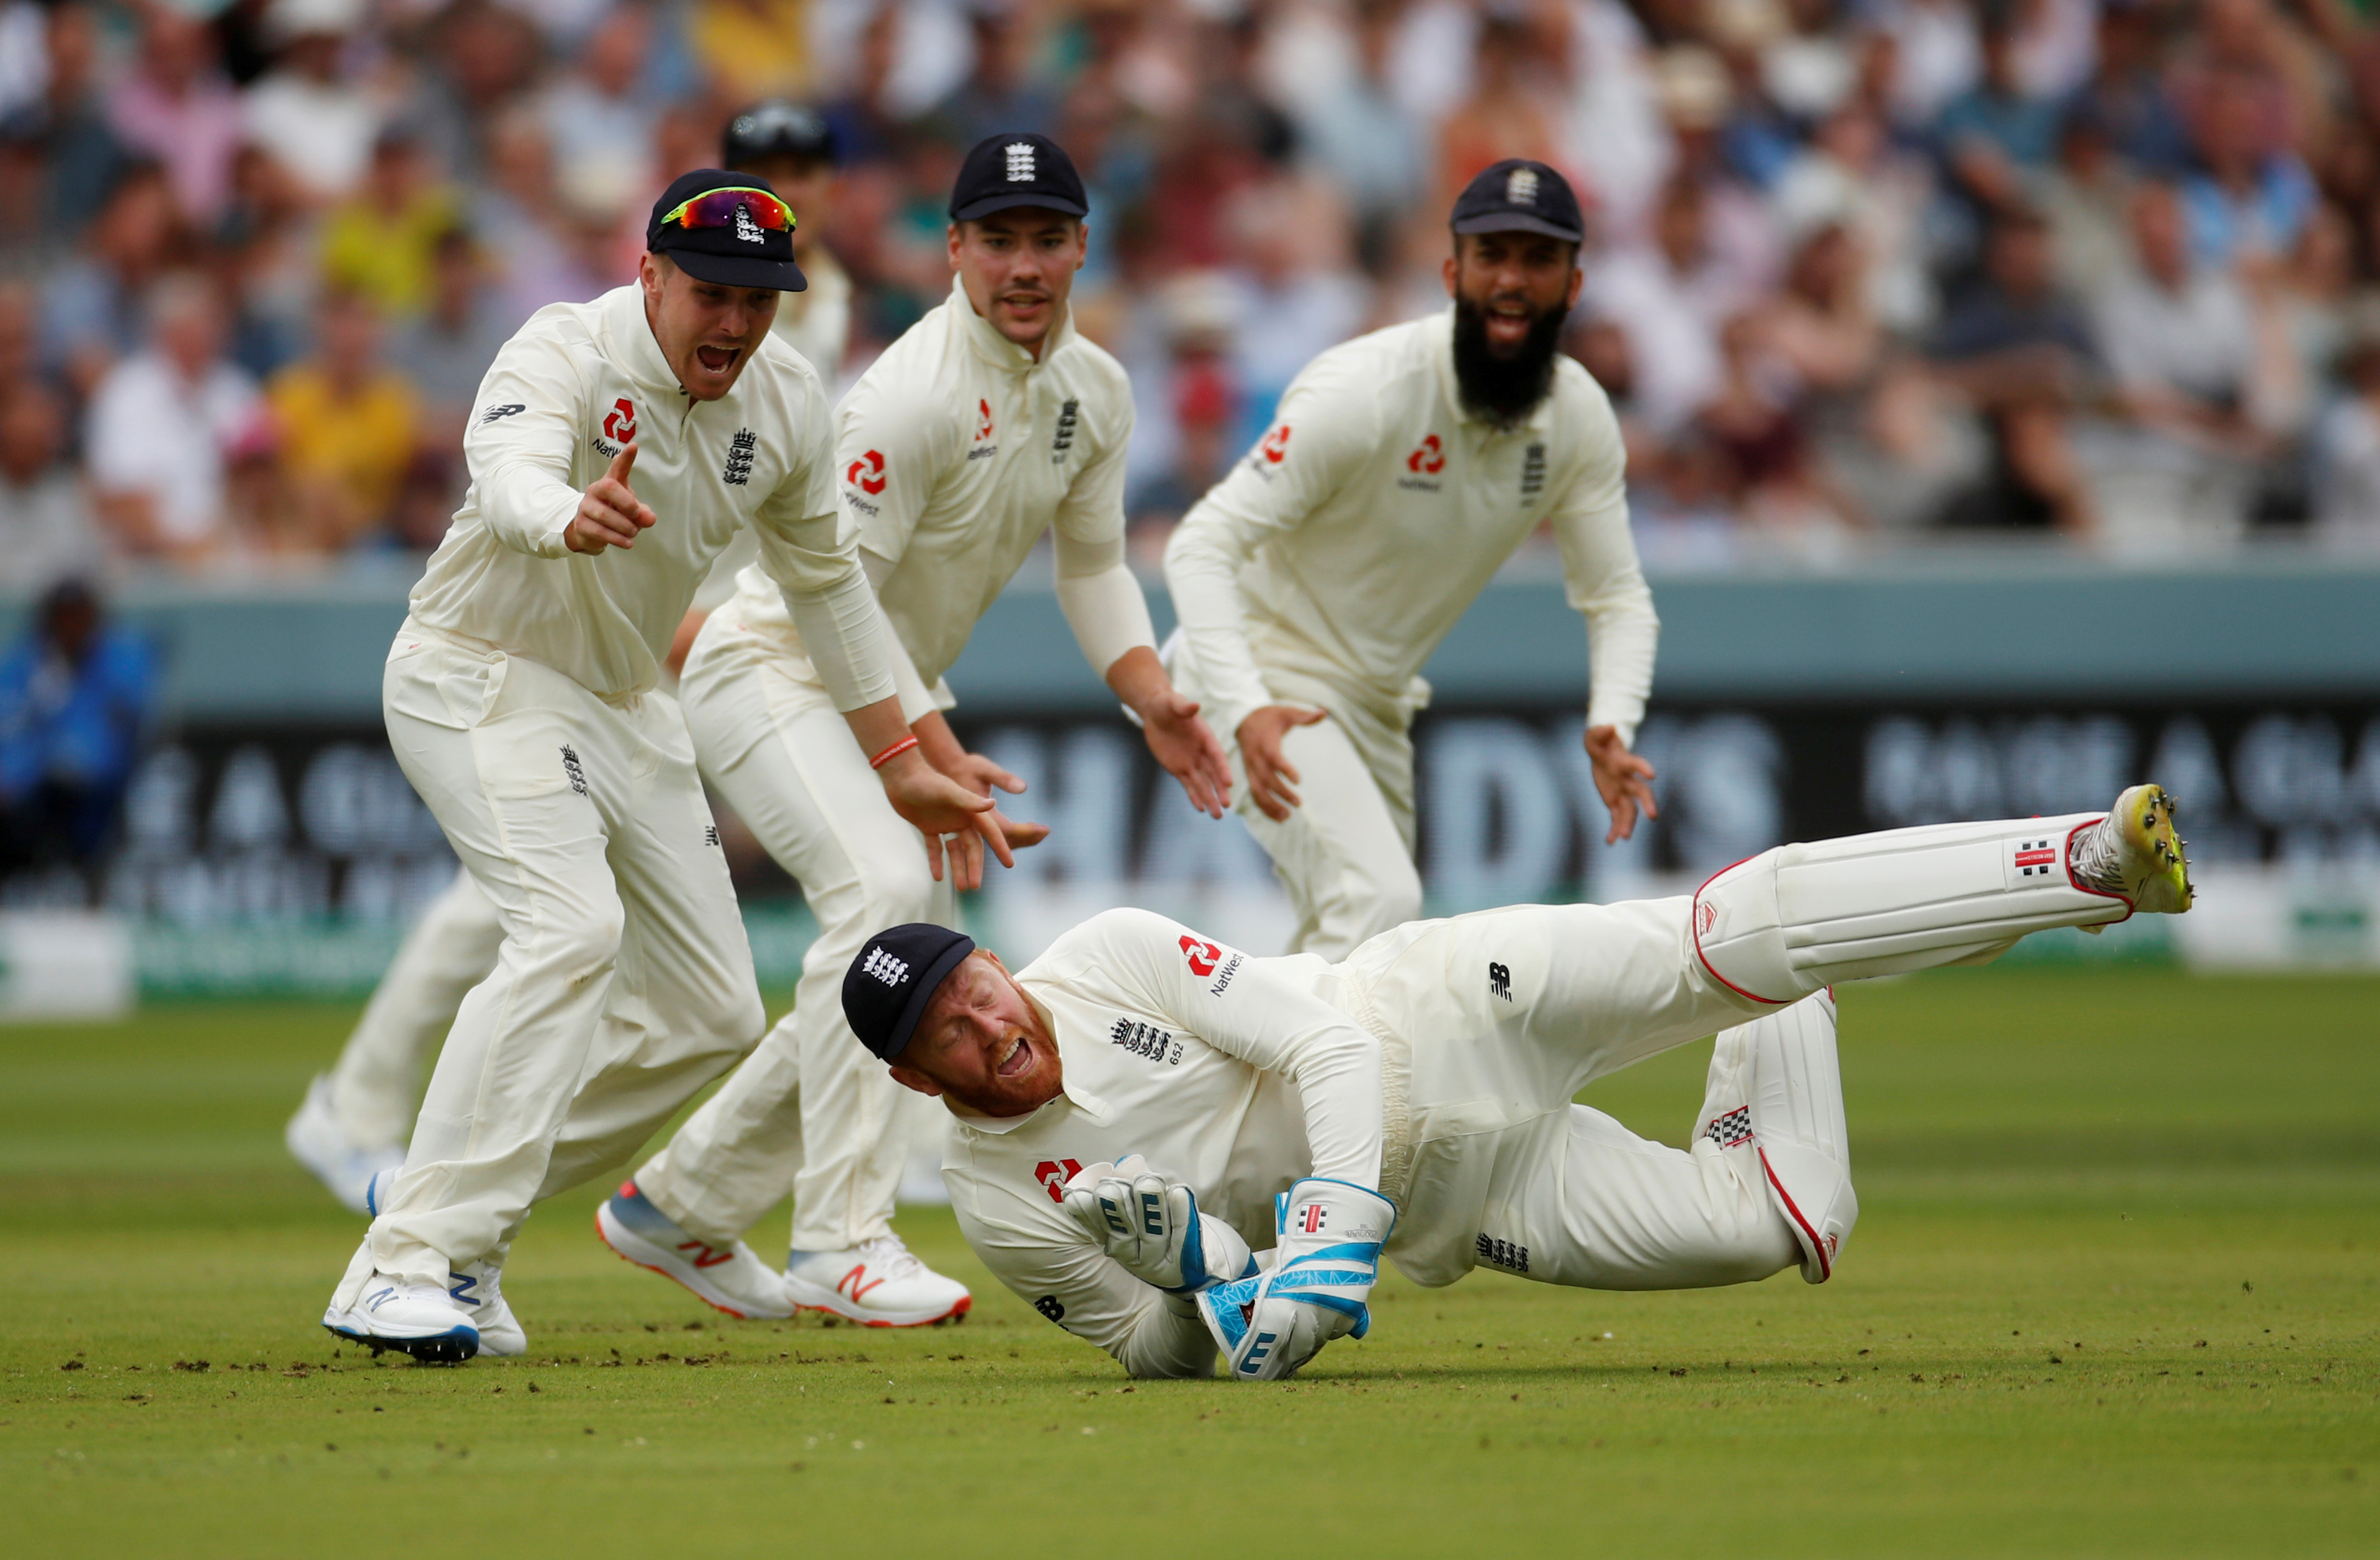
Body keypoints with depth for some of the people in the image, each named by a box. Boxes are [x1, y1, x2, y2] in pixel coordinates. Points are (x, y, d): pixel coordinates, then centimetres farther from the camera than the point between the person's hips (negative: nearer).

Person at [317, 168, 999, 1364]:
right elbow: (510, 480, -44)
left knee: (712, 1016, 5)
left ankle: (453, 1214, 13)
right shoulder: (566, 354, -23)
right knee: (571, 927, -30)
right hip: (480, 679, -8)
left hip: (622, 705, 8)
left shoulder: (784, 402, -2)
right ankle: (404, 1268, -33)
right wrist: (571, 518, -68)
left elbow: (824, 580, 13)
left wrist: (898, 763, 14)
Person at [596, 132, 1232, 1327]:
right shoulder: (912, 393, -25)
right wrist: (941, 758, -30)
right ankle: (841, 1243, -30)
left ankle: (676, 1204, 23)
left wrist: (1150, 700, -5)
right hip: (772, 663, -9)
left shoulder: (1096, 394, 2)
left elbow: (1091, 564, 12)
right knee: (886, 889, -29)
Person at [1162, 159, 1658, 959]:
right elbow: (1204, 546, -27)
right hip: (1273, 676, -8)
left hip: (1377, 704, 8)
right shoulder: (1364, 391, -26)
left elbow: (1616, 596, 1)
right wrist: (1246, 708, -41)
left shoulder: (1579, 419, -6)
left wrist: (1611, 727, -21)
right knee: (1378, 897, -26)